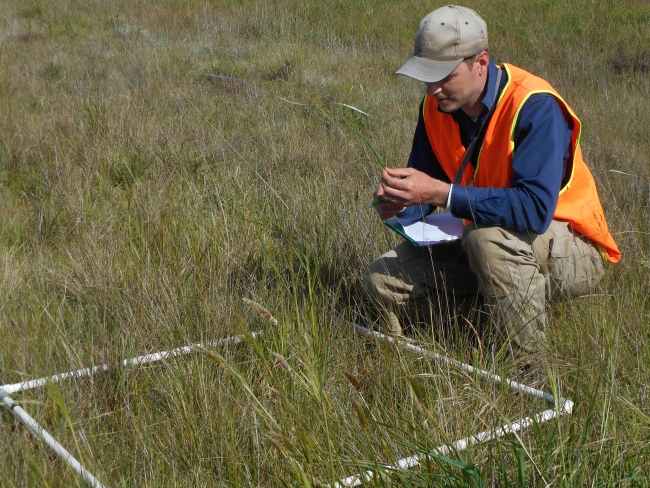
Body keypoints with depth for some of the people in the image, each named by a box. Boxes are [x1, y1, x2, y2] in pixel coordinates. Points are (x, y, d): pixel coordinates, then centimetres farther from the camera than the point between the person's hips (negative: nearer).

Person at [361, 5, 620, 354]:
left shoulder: (534, 106, -26)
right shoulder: (437, 106, -5)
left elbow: (535, 209, -36)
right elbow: (425, 180, 3)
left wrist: (440, 193, -37)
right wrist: (398, 202, -22)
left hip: (571, 253, -6)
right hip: (483, 246, 6)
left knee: (488, 234, -38)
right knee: (382, 280, -7)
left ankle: (528, 360, -16)